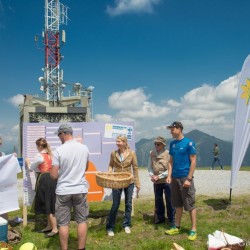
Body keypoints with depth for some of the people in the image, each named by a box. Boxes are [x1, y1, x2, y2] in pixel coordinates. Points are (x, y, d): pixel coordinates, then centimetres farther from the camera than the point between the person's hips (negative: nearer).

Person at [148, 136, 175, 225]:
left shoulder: (168, 154, -12)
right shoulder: (152, 153, 2)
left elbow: (170, 170, -15)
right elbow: (150, 167, 8)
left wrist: (159, 176, -16)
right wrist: (152, 175, -10)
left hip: (167, 181, -4)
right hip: (156, 182, 5)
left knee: (169, 201, 4)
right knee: (158, 200, 16)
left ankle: (172, 219, 20)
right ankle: (159, 217, 33)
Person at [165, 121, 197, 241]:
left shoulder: (189, 143, -10)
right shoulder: (172, 143, 8)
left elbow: (193, 162, -11)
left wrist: (189, 179, -15)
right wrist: (169, 176, 2)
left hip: (185, 177, -6)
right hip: (175, 178, 6)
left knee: (190, 205, 1)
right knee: (178, 204, 16)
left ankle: (193, 230, 11)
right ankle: (177, 227, 26)